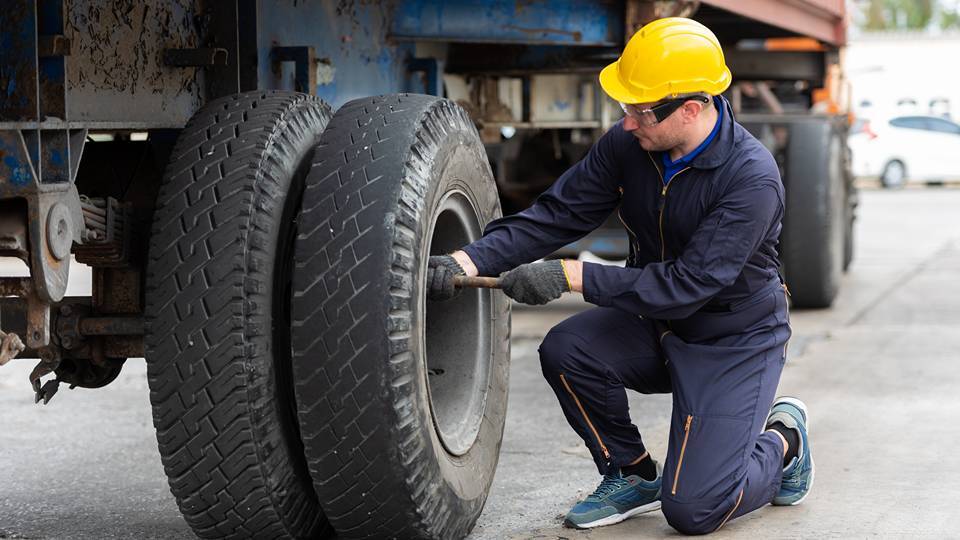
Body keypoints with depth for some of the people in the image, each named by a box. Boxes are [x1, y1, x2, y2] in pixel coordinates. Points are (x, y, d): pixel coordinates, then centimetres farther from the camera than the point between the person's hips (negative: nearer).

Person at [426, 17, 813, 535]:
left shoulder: (752, 177, -29)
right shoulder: (626, 144, -11)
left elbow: (688, 284, -32)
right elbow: (557, 214, -11)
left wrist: (571, 276, -35)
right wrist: (467, 263, -26)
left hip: (734, 340, -6)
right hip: (655, 324, 6)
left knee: (692, 510, -14)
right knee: (565, 350, -23)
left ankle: (783, 440, 18)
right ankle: (632, 474, 3)